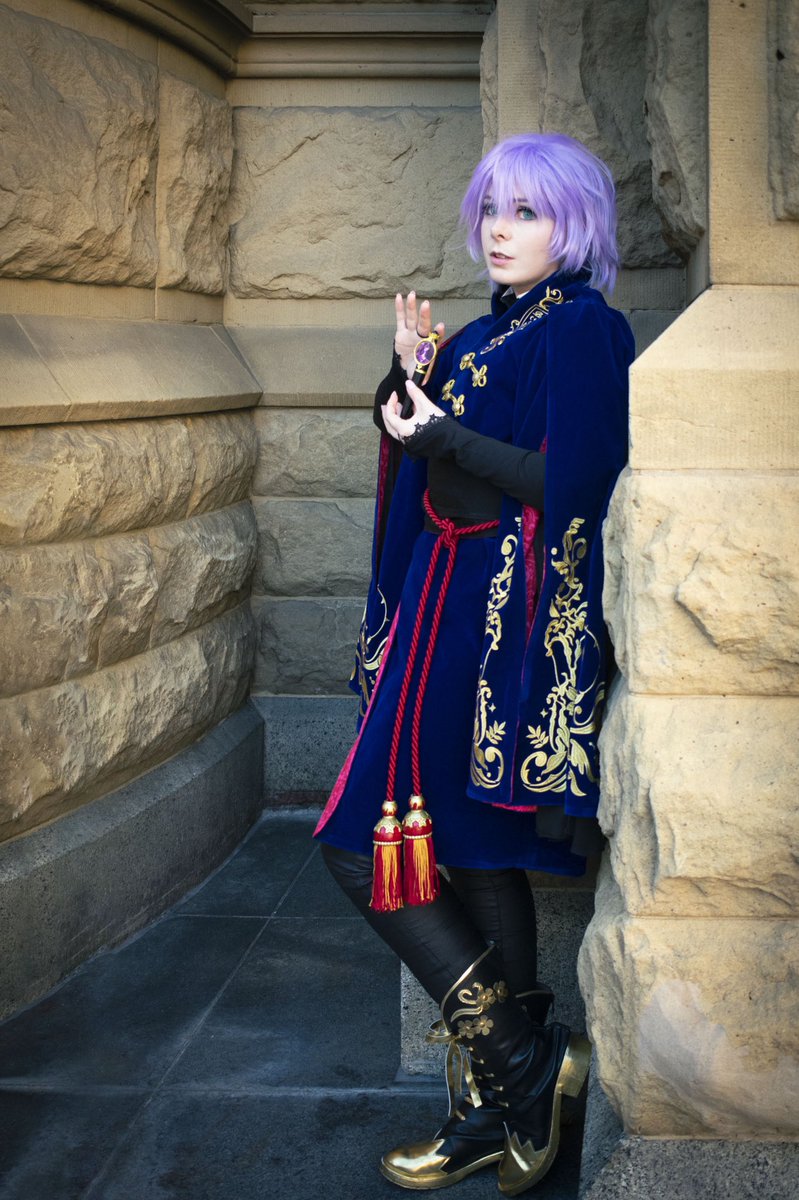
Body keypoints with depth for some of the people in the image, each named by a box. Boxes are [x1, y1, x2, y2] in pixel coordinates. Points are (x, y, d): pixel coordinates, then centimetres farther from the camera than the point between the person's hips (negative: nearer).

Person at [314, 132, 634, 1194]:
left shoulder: (585, 330, -8)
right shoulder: (479, 336, 17)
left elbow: (569, 488, -17)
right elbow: (427, 470, 15)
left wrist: (440, 434, -13)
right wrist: (413, 377, 2)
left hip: (516, 617, -9)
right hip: (451, 603, 9)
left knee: (372, 846, -10)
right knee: (478, 856, 10)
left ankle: (520, 1063, 3)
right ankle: (507, 1104, 21)